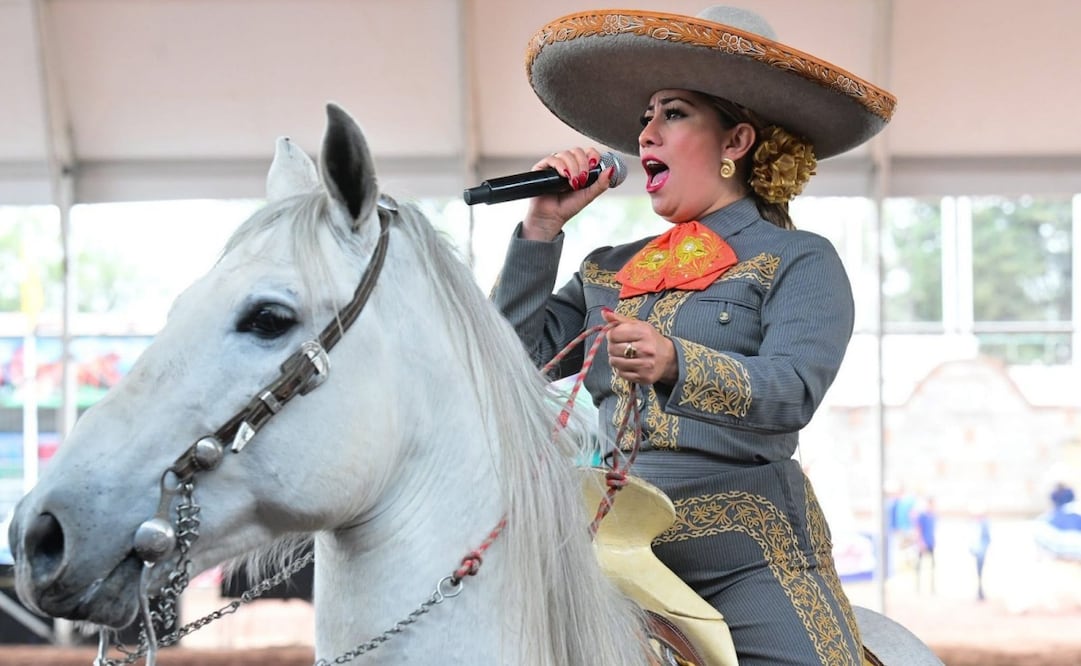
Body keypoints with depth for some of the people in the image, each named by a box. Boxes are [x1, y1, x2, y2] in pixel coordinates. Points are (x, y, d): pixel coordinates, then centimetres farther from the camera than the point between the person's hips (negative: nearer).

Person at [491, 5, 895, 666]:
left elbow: (792, 390, -14)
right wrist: (542, 227, 6)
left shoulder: (800, 262, 3)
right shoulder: (609, 271, 20)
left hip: (747, 558, -4)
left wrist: (676, 365, -32)